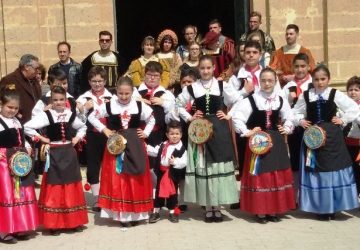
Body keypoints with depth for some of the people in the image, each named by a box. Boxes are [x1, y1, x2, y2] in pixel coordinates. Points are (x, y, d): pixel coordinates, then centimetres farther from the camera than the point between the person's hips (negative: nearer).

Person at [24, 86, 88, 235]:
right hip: (54, 155, -4)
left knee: (71, 188, 9)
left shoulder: (71, 115, 5)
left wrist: (78, 138, 7)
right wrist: (42, 139, -11)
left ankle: (74, 221, 19)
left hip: (69, 154, 4)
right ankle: (54, 224, 7)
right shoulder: (46, 115, -8)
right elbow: (27, 127, -15)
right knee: (54, 190, -1)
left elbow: (83, 127, 23)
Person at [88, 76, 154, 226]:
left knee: (136, 180, 4)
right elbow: (92, 117, 6)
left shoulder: (140, 106, 0)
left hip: (135, 147, 1)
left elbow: (151, 119, 17)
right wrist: (104, 129, -4)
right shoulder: (109, 106, -3)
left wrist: (146, 132, 4)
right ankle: (121, 213, 9)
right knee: (116, 180, 0)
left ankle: (136, 213, 15)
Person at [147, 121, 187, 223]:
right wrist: (146, 147, -3)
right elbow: (155, 152, 8)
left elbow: (184, 162, -17)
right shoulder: (163, 145, 6)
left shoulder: (182, 148, -11)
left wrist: (175, 162, -31)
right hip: (161, 173, 4)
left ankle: (172, 212, 25)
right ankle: (156, 212, 22)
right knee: (159, 192, 11)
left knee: (172, 193, 10)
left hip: (173, 174, -4)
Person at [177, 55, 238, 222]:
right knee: (202, 167, 3)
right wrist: (189, 118, 0)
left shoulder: (222, 86, 1)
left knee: (219, 165, 1)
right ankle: (208, 207, 13)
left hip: (219, 130, 0)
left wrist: (228, 115, -2)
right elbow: (179, 104, 11)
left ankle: (217, 207, 11)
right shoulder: (192, 88, 2)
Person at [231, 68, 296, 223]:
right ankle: (259, 211, 9)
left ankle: (273, 210, 20)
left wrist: (287, 129, 2)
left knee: (277, 175, 8)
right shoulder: (251, 100, -9)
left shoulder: (280, 100, 5)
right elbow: (236, 116, -14)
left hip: (276, 142, 4)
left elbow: (289, 118, 18)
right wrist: (246, 132, -18)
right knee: (259, 175, -1)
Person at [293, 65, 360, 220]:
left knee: (333, 170, 1)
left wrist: (343, 120, -5)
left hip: (332, 137, -1)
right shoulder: (305, 96, 2)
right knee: (315, 172, 4)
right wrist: (301, 121, -2)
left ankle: (332, 207, 13)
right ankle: (320, 208, 14)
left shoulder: (335, 94, -3)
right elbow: (295, 112, 15)